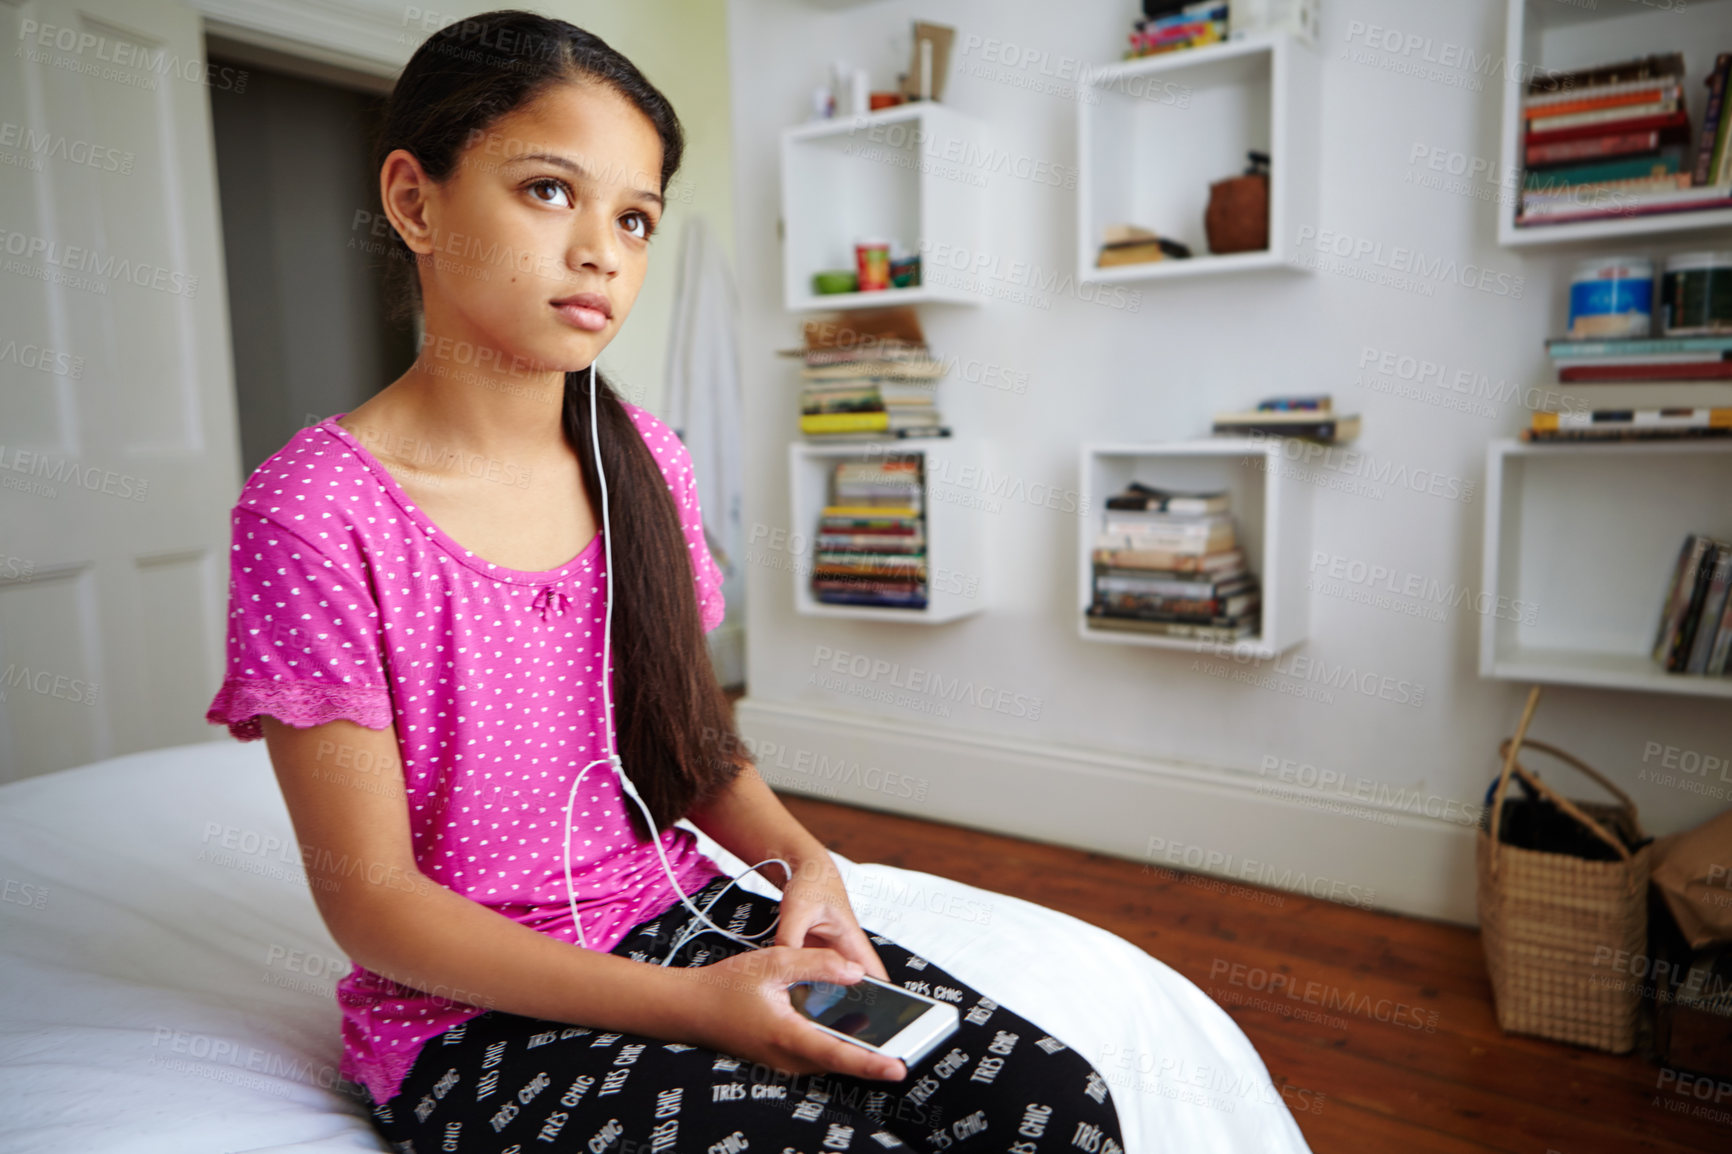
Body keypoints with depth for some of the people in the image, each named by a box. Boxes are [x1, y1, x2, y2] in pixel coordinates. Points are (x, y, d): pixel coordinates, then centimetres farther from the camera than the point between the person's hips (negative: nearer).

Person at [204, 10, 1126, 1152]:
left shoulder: (645, 462, 1)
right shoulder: (317, 511, -16)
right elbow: (371, 900, -14)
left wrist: (802, 857, -7)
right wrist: (684, 1003, -21)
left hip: (692, 914, 5)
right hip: (476, 1011, -4)